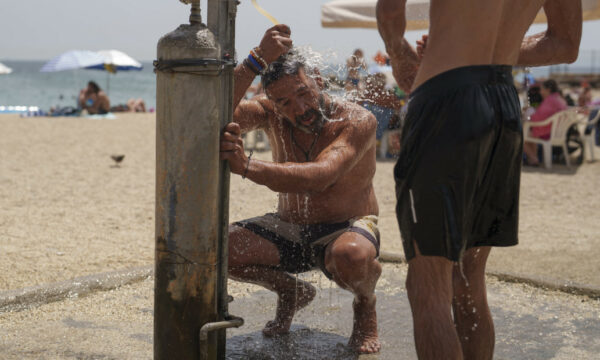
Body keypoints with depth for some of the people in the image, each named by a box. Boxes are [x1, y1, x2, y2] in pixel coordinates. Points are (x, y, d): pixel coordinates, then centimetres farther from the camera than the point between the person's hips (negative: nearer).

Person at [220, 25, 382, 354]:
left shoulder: (357, 121, -22)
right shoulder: (270, 114, -7)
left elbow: (318, 178, -39)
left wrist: (246, 166, -51)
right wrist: (256, 61, -35)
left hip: (346, 229, -5)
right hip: (289, 229, 5)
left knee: (352, 255, -41)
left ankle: (366, 304, -1)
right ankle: (291, 293, 12)